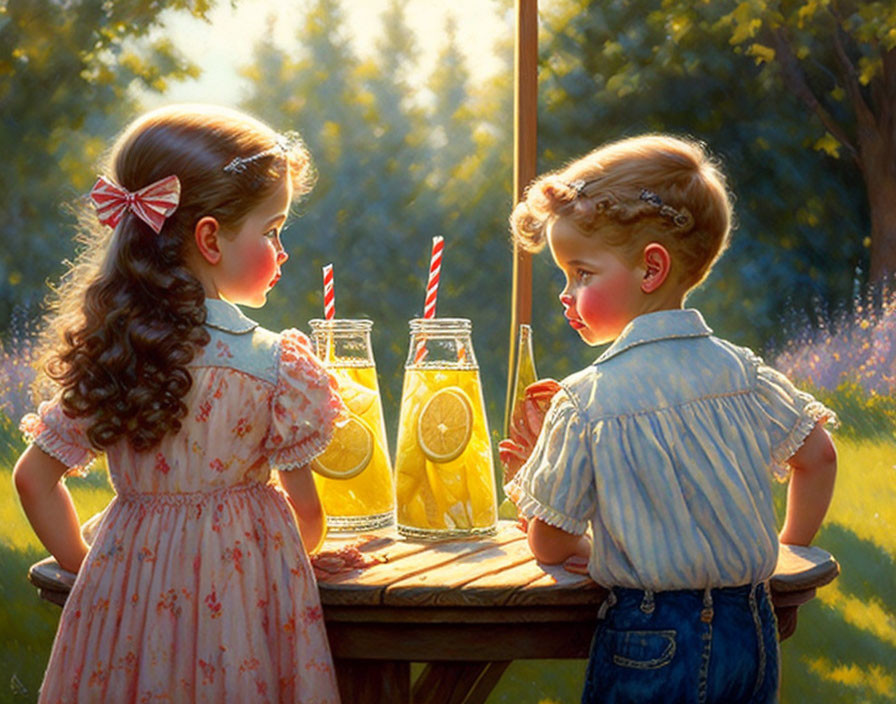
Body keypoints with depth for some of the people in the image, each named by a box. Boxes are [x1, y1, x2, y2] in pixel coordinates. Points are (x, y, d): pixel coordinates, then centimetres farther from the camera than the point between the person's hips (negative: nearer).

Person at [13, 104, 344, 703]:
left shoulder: (104, 354, -1)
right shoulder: (274, 365, -13)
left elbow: (34, 476, 4)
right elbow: (305, 507, -5)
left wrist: (86, 563, 16)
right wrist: (298, 555, 15)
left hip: (128, 576, 4)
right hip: (243, 582, -4)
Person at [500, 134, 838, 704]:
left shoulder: (586, 402, -14)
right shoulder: (741, 370, 0)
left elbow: (549, 545, -7)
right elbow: (818, 457, 11)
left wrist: (529, 479, 13)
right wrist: (787, 549, 24)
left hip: (654, 649, -5)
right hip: (753, 632, 5)